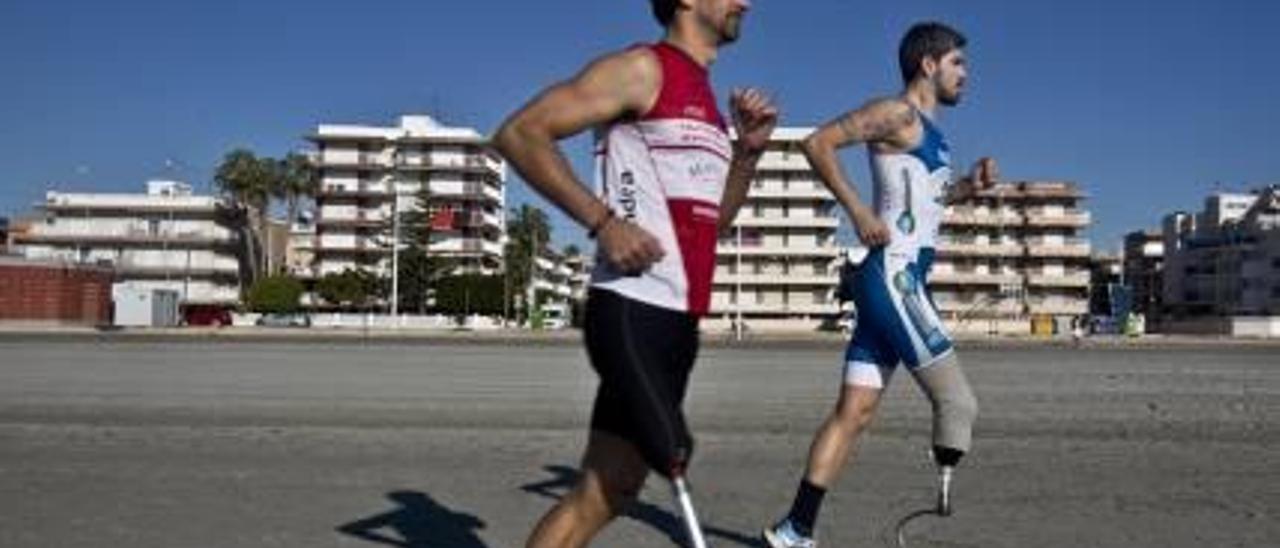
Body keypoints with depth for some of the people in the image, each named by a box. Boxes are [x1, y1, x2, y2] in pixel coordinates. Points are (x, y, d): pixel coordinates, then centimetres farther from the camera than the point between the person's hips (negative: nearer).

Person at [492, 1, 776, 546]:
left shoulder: (704, 97, 20)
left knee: (603, 493, 10)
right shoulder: (642, 68, -5)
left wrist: (748, 150, 10)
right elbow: (519, 133, -12)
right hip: (635, 313, -8)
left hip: (673, 318, 9)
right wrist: (604, 220, -17)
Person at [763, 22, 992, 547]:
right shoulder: (898, 113, -5)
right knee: (958, 403, -6)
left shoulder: (928, 131, 23)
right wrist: (859, 211, -18)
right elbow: (817, 143, -15)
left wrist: (969, 186, 18)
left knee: (853, 413, 6)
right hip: (894, 277, -9)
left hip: (896, 281, 9)